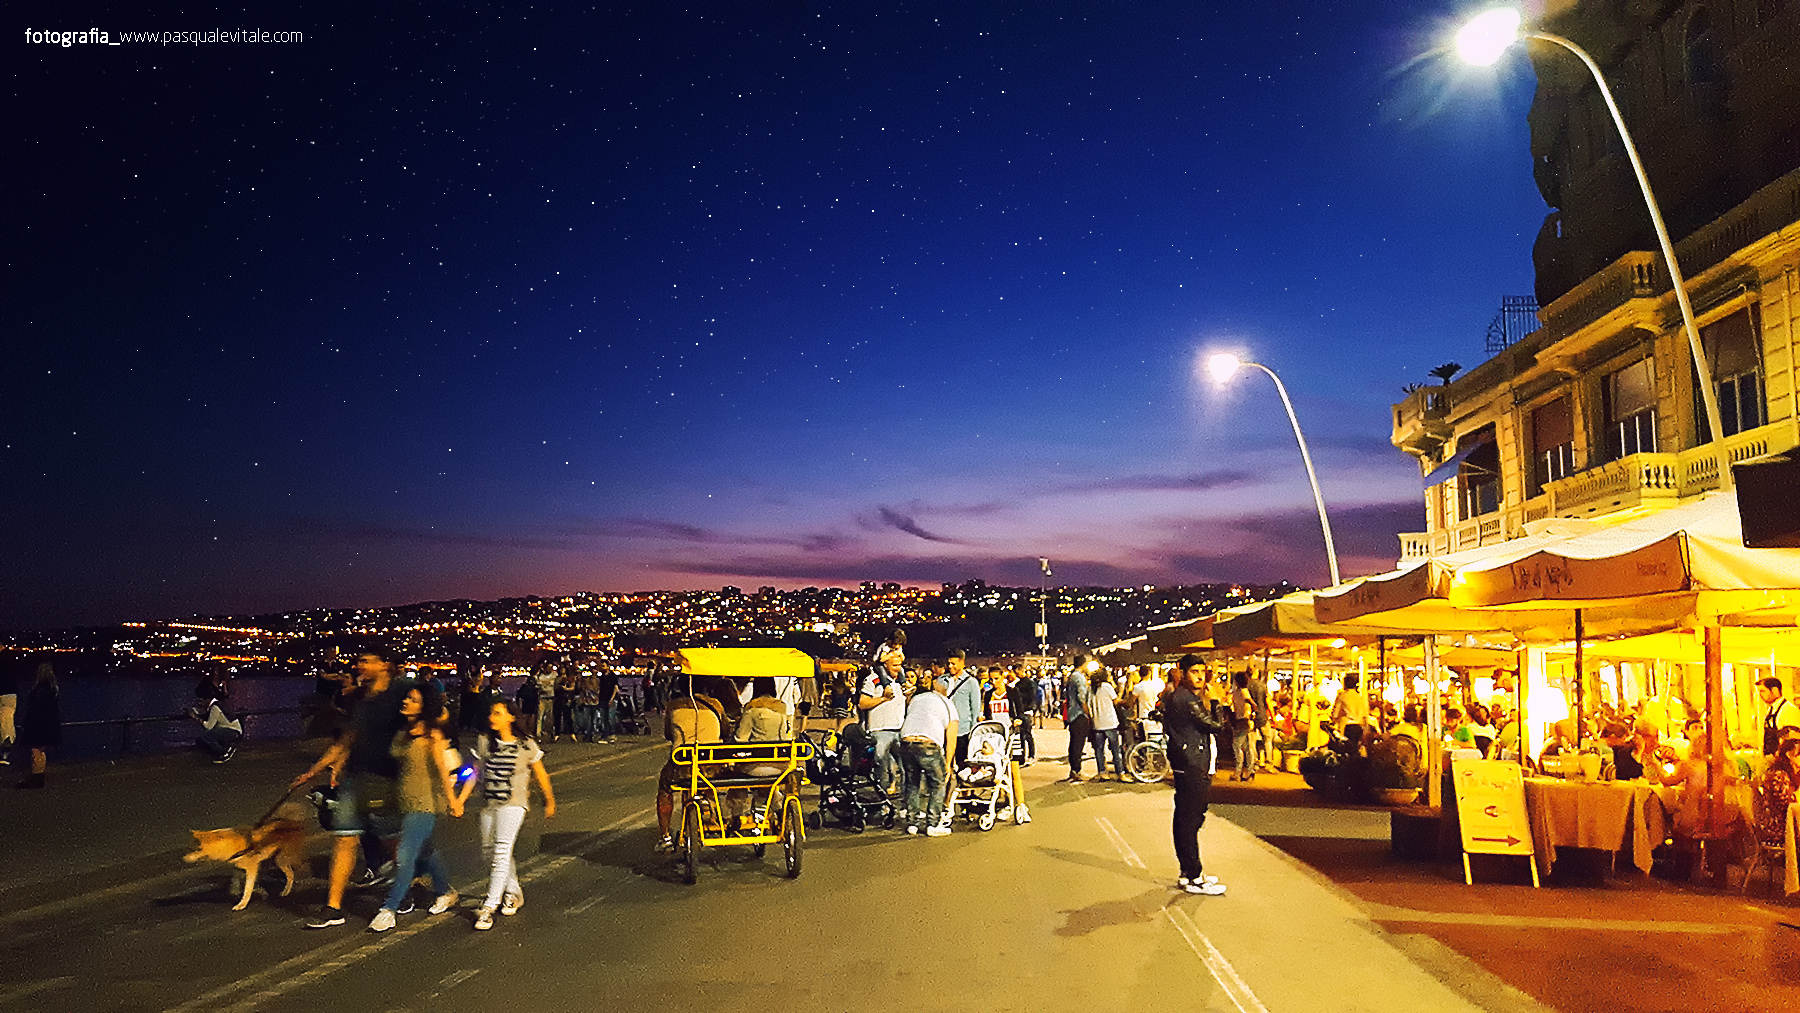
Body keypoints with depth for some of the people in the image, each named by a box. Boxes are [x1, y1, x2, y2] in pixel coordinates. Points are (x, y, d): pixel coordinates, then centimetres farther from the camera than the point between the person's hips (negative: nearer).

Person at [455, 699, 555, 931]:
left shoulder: (526, 745, -5)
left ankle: (489, 906, -9)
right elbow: (475, 773, 8)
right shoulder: (484, 742, 3)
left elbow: (540, 774, 6)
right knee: (489, 850, 10)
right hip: (488, 805, 5)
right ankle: (514, 893, 30)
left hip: (513, 804, -4)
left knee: (502, 851, -13)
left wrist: (550, 801, 13)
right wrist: (460, 799, -1)